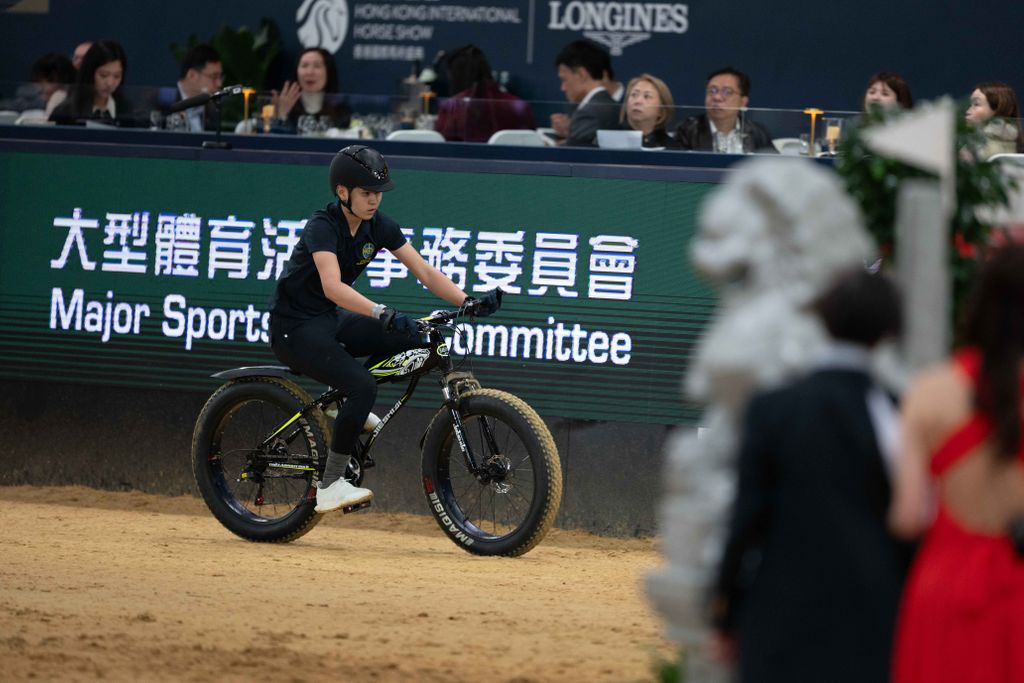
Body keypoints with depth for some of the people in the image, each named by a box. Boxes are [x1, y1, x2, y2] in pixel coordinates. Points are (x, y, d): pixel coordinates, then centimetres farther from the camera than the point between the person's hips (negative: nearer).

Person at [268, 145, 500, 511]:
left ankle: (350, 411, 8)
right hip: (294, 327, -8)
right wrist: (382, 313, -52)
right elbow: (332, 285, -38)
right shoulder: (323, 226, -22)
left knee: (415, 338, -7)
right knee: (362, 385, -27)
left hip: (329, 320, 8)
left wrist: (468, 301, -20)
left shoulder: (378, 226, -1)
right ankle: (330, 487, -20)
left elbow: (424, 271, -5)